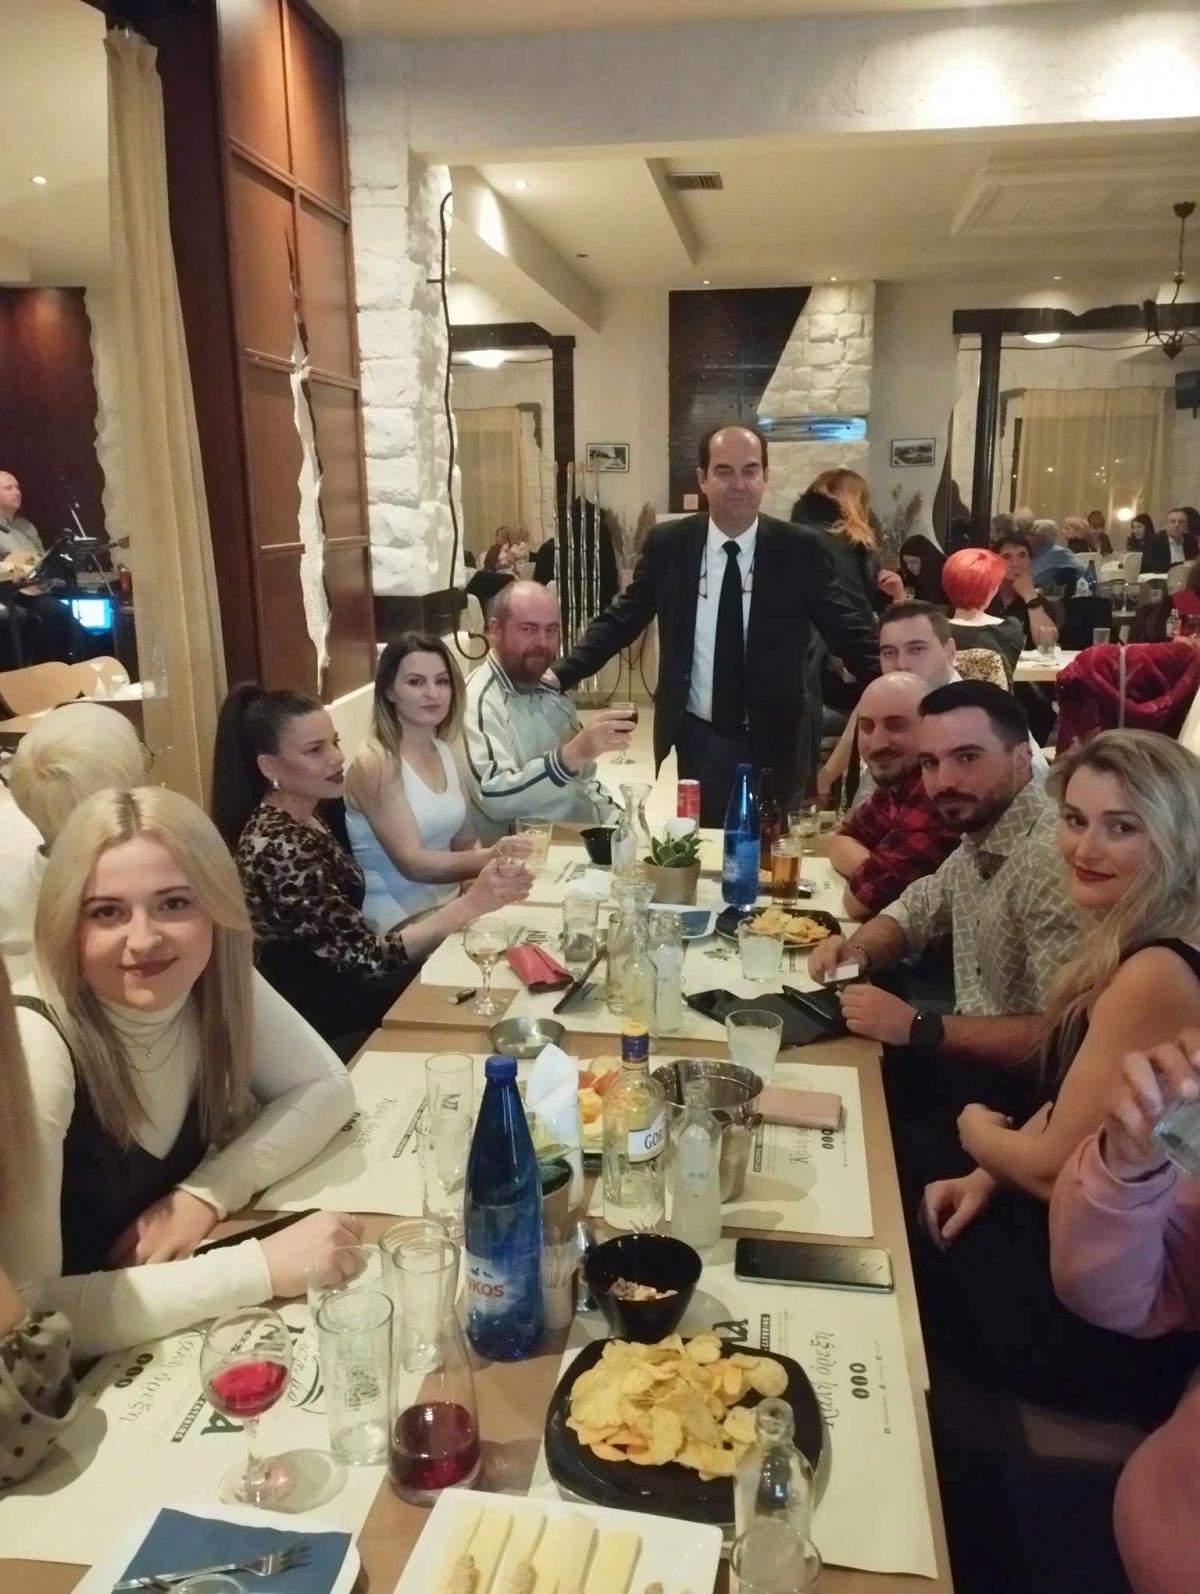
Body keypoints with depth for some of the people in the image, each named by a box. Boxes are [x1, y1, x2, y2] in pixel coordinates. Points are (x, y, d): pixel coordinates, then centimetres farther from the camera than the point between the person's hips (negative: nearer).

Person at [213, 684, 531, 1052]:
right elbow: (366, 956, -28)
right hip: (318, 1030, -8)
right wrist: (470, 904, -33)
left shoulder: (313, 813, 1)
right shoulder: (277, 849, -27)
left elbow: (349, 943, 5)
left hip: (337, 988, 8)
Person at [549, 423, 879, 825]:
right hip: (700, 739, 0)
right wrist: (561, 674, -4)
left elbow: (851, 632, -1)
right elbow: (622, 620, 5)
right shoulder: (668, 544, -2)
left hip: (775, 741, 0)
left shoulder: (800, 549, -5)